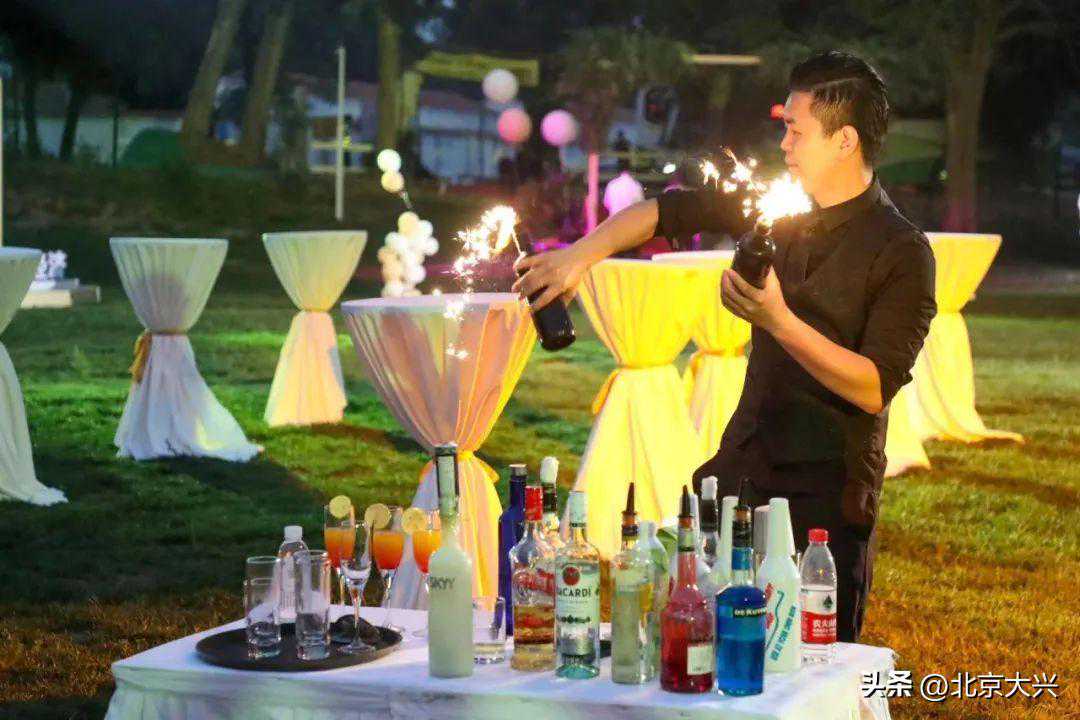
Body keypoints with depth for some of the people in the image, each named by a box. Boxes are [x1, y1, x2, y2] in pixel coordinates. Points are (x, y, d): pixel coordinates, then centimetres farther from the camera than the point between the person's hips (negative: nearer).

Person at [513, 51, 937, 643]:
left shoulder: (902, 253, -12)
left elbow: (874, 389, -19)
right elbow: (668, 211, 14)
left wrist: (779, 321, -27)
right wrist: (580, 255, 1)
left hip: (828, 490, -6)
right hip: (744, 465, 6)